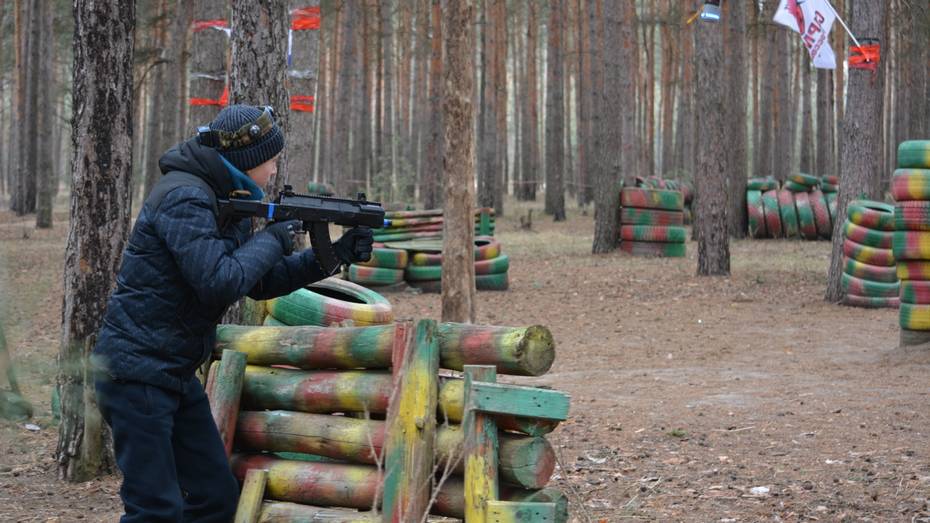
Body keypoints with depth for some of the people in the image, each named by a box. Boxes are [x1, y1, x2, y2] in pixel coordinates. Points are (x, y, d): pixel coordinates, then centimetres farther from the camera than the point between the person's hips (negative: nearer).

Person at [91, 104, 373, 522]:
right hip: (137, 373, -10)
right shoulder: (185, 198, -18)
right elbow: (220, 282, -26)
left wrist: (333, 256, 9)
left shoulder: (225, 202, 13)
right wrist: (271, 241, -11)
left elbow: (262, 283, 18)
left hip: (176, 375, 10)